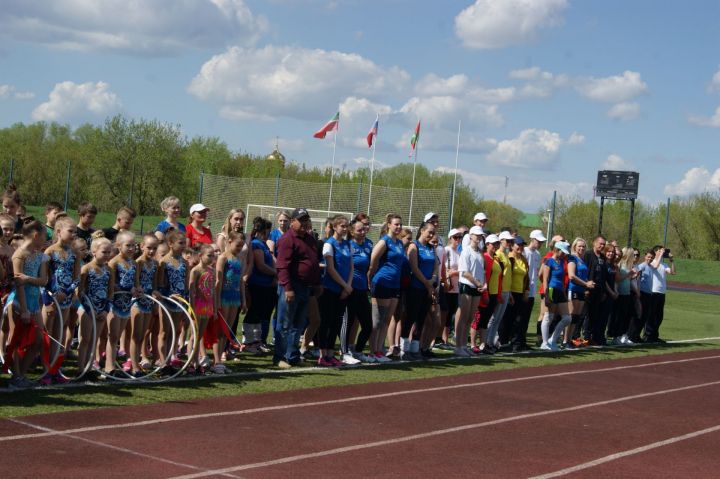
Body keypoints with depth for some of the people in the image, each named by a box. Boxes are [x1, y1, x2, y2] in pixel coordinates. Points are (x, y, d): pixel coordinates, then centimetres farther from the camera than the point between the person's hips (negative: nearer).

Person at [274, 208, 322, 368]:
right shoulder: (287, 239, -12)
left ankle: (292, 357, 19)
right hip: (292, 287, -8)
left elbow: (315, 263, 25)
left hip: (306, 287, 8)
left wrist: (318, 284, 20)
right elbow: (282, 266, -18)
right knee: (285, 325, -2)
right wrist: (287, 288, -24)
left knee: (298, 324, 12)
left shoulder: (310, 239, 16)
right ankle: (280, 358, 4)